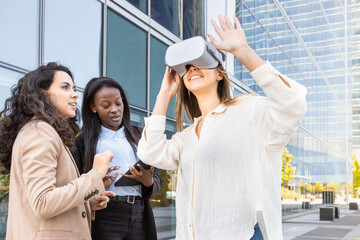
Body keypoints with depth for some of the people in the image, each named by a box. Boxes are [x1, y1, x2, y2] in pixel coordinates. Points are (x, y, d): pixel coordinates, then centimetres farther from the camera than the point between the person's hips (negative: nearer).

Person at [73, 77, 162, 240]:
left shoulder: (138, 137, 15)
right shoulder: (83, 142, 5)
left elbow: (157, 179, 14)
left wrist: (148, 182, -8)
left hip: (139, 216, 3)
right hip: (105, 217, -3)